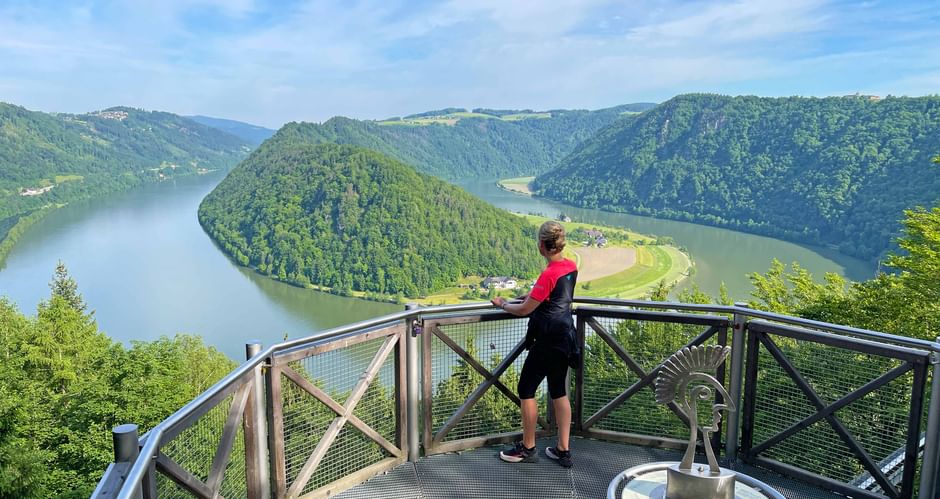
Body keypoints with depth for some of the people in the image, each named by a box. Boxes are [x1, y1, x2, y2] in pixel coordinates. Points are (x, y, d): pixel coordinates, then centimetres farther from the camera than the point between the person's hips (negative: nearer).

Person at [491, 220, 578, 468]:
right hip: (566, 338, 9)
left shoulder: (549, 274, -23)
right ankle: (563, 450, 22)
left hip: (547, 343, -9)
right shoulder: (571, 267, 2)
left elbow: (524, 310, -16)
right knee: (559, 392, 16)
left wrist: (502, 304, 0)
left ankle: (528, 449, 19)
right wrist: (532, 294, 17)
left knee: (526, 390, 7)